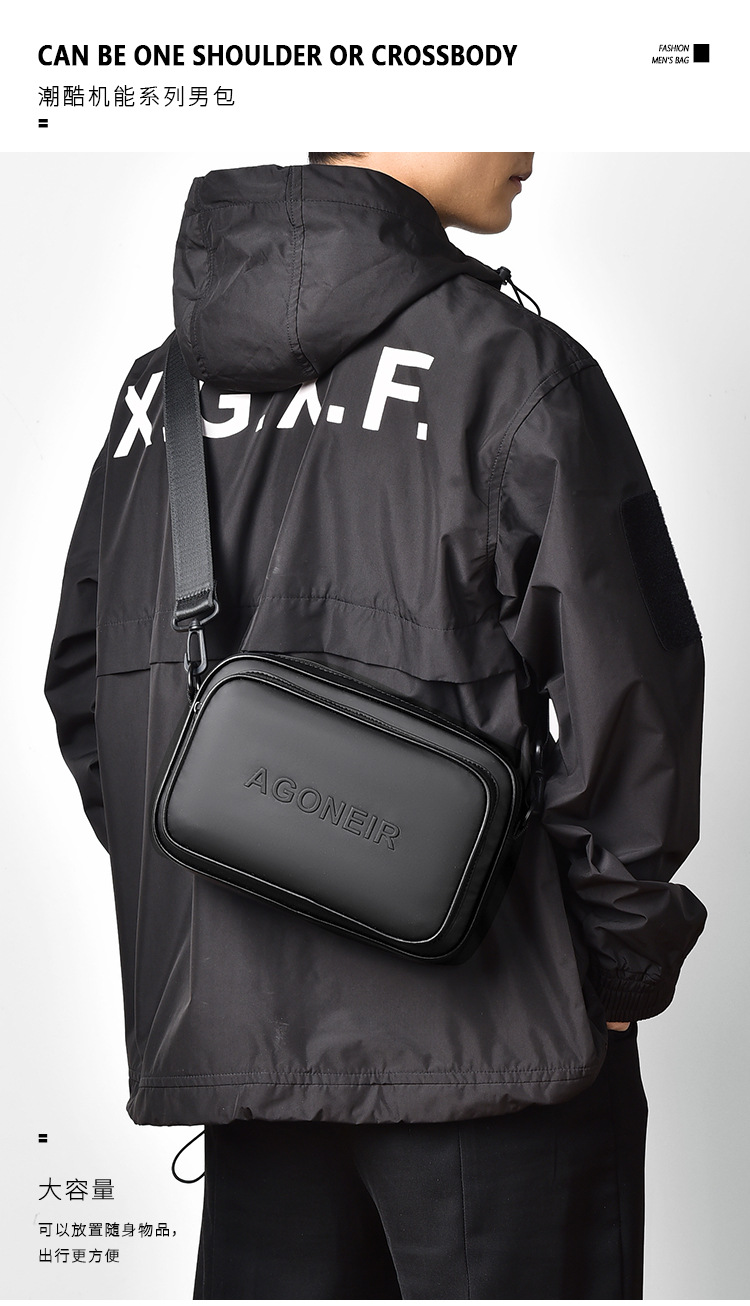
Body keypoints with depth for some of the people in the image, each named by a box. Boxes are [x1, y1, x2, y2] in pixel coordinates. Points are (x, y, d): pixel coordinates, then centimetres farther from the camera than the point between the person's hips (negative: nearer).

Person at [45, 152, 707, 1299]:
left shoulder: (159, 383, 7)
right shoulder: (508, 362, -10)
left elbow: (84, 680, 11)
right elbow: (623, 680, -12)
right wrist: (627, 955, 1)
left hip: (231, 1022, 6)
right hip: (478, 1021, -5)